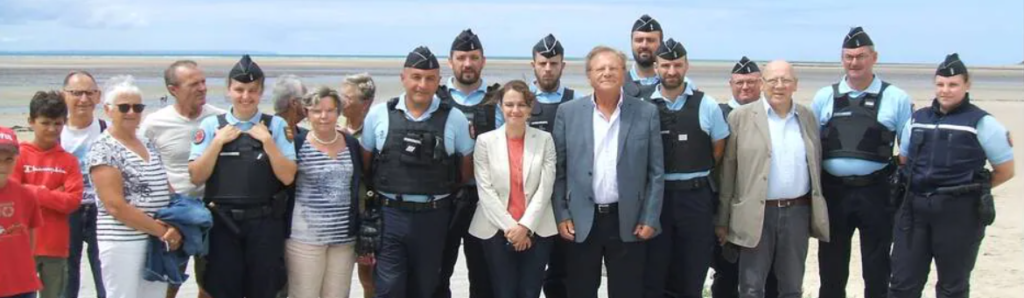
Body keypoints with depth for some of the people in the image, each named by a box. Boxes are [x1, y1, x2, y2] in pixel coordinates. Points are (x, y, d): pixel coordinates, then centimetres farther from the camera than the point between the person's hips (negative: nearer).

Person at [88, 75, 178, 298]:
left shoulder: (148, 145, 13)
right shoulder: (104, 148, -9)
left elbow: (166, 190, 14)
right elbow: (116, 206, -16)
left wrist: (174, 227, -5)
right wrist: (162, 231, -14)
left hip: (159, 242, 7)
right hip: (123, 242, -7)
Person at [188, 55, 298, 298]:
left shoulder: (276, 126, 1)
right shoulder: (211, 125, 3)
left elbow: (287, 177, -5)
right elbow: (197, 177, -2)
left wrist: (267, 141, -12)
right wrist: (218, 142, -9)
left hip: (265, 223, 0)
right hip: (222, 222, 0)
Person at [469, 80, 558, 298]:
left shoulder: (544, 140, 3)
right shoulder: (485, 141, 1)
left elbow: (545, 188, -3)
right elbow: (485, 190, -4)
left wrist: (525, 226, -11)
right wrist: (509, 227, -10)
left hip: (537, 231, 1)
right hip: (497, 231, 0)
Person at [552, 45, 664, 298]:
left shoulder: (646, 113, 1)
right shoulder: (568, 112, 2)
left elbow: (656, 172, 2)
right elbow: (558, 169, 3)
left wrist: (650, 219, -4)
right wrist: (562, 215, -3)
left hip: (628, 221, 0)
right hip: (581, 220, 1)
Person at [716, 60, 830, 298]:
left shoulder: (807, 117, 9)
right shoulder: (741, 117, -2)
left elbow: (816, 165, 14)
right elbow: (728, 171, -2)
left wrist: (818, 214, 10)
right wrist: (722, 220, -3)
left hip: (798, 212, 3)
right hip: (756, 214, -3)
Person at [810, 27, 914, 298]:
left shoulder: (896, 98, 1)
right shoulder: (824, 97, 6)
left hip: (876, 192, -2)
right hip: (833, 191, 2)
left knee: (877, 268, 7)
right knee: (831, 268, 11)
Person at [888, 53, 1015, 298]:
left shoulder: (981, 123, -4)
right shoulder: (918, 119, 10)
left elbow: (1005, 170, 0)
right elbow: (904, 160, 20)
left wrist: (970, 188, 3)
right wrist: (923, 186, 6)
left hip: (959, 213, -4)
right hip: (914, 209, 4)